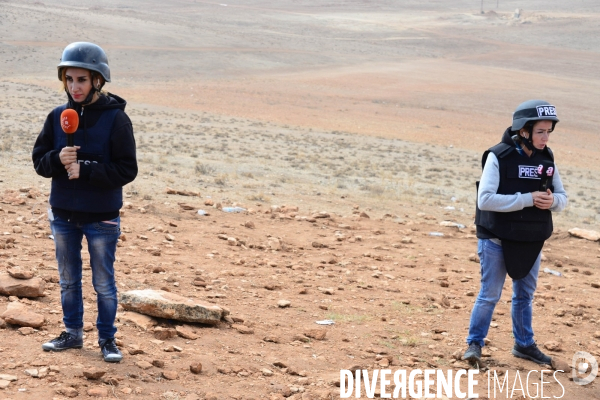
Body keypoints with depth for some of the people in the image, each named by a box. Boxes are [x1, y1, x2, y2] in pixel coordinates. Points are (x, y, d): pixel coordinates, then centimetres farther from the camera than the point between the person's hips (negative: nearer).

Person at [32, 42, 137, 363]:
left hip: (102, 218, -4)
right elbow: (39, 161, 3)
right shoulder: (58, 116, 0)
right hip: (63, 215, 4)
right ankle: (73, 333, 32)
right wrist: (57, 159, -18)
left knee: (103, 283, 7)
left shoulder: (116, 118, -11)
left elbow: (127, 170, -13)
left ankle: (107, 339, 20)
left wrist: (85, 170, -22)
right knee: (68, 280, 17)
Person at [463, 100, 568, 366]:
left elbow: (562, 197, 4)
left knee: (525, 295, 18)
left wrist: (553, 200, -20)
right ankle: (474, 343, 18)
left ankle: (524, 344, 33)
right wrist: (527, 199, -28)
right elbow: (485, 199, -24)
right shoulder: (499, 157, -17)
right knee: (489, 295, 2)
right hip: (497, 241, -5)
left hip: (531, 242, 5)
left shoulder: (546, 159, -1)